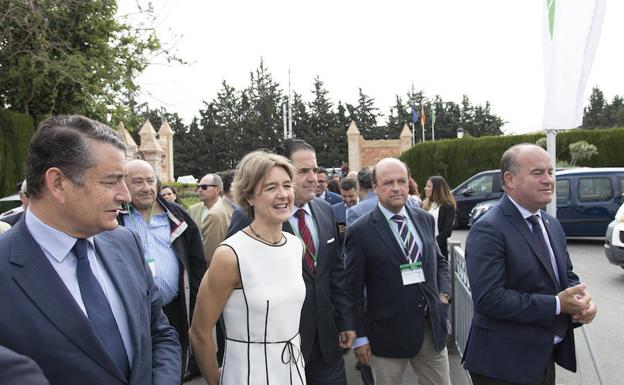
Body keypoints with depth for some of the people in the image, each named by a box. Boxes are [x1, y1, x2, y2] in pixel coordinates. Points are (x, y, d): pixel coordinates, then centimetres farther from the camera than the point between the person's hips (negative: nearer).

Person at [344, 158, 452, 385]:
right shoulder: (360, 231, -11)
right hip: (389, 333, -4)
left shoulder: (424, 219, 5)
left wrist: (444, 293, 1)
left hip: (432, 328, 5)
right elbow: (353, 289, -8)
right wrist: (359, 337, -8)